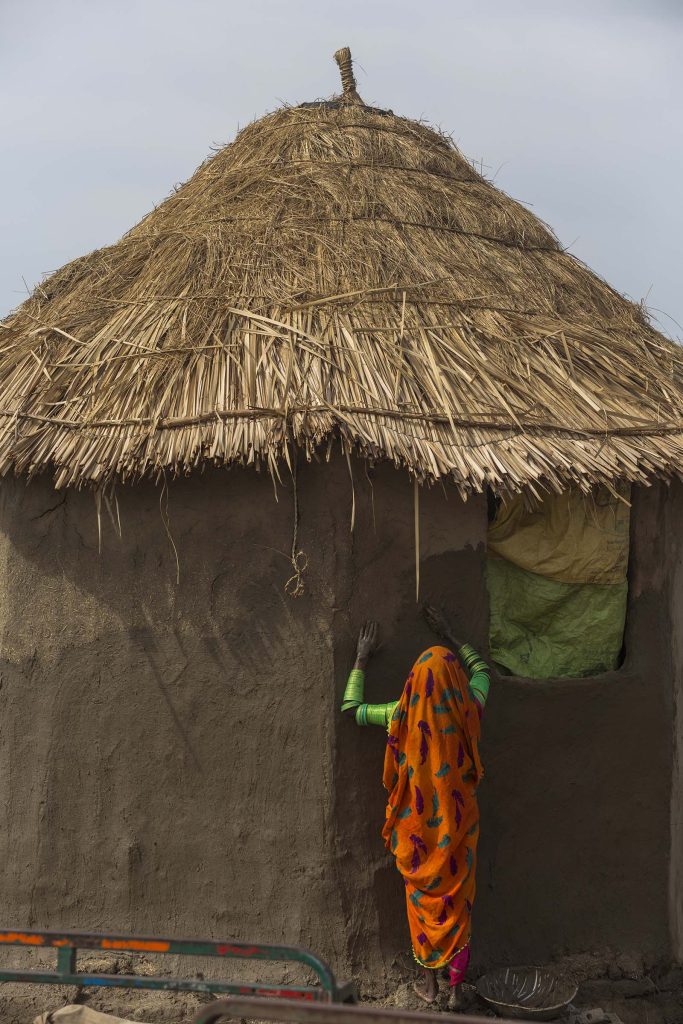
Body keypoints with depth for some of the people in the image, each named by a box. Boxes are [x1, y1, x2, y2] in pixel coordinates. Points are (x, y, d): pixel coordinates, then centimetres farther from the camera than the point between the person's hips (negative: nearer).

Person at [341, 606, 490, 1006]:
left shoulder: (403, 715, -17)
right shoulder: (468, 711, -14)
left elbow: (351, 708, 0)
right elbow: (482, 669, 8)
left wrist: (362, 659, 7)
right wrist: (451, 636, 12)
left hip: (418, 826, 0)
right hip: (458, 823, 1)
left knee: (424, 899, 16)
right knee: (458, 900, 14)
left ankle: (429, 981, 29)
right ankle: (457, 986, 21)